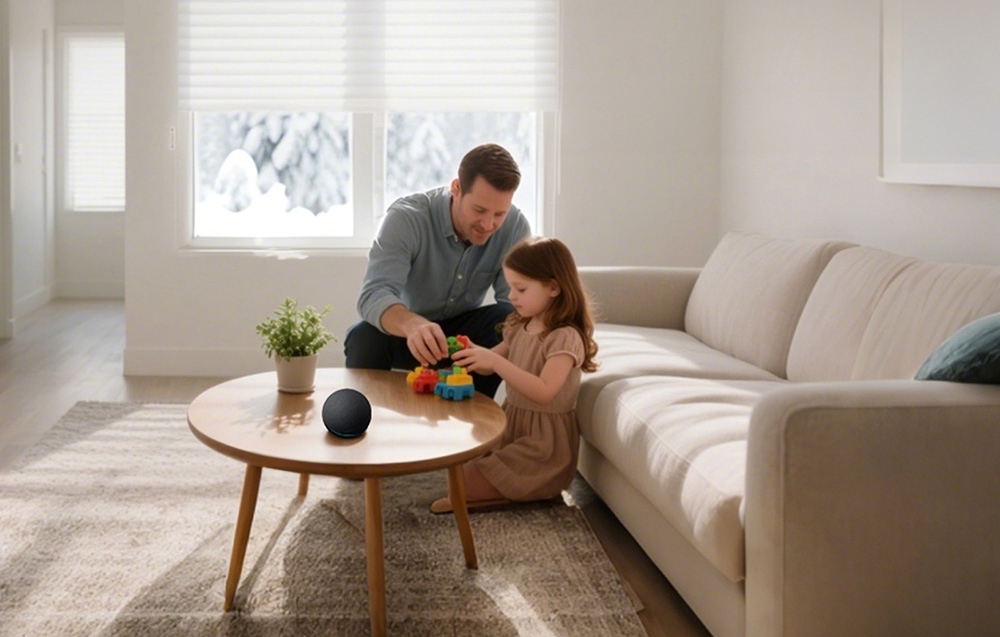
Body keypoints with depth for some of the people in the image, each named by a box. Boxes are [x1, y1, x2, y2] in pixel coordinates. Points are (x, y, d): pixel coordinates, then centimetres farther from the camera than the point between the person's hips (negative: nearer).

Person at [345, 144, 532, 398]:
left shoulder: (515, 227, -17)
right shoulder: (406, 218, -26)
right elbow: (374, 295, -37)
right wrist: (413, 324, -60)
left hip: (463, 330, 2)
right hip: (404, 331, -2)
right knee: (365, 338, -33)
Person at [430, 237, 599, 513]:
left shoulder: (565, 337, -19)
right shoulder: (519, 328, 7)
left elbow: (543, 392, -30)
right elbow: (491, 363, 16)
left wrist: (495, 361, -36)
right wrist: (473, 352, -8)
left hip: (544, 439, -9)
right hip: (511, 422, 9)